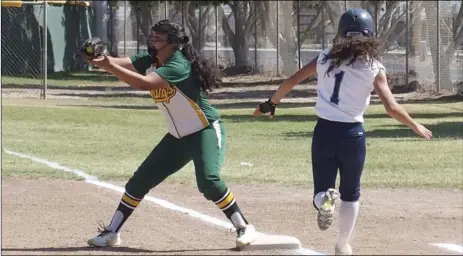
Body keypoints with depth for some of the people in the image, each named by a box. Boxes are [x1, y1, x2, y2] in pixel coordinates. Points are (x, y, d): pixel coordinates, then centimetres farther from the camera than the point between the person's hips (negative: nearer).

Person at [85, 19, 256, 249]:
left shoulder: (178, 66, -27)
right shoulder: (149, 61, -2)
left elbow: (144, 84, -40)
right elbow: (123, 63, -17)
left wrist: (109, 67, -43)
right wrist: (101, 60, -38)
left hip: (206, 131, -8)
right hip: (177, 137, 8)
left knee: (208, 181, -27)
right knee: (140, 181, 6)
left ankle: (243, 227, -12)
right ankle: (112, 232, 15)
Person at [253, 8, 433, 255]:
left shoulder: (325, 59, 3)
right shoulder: (373, 68, -4)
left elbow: (291, 81, 4)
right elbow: (392, 108, -9)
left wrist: (271, 103, 20)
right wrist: (416, 126, 7)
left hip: (324, 131, 1)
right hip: (352, 134, -1)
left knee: (322, 188, 14)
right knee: (350, 193, 20)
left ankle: (323, 200, -22)